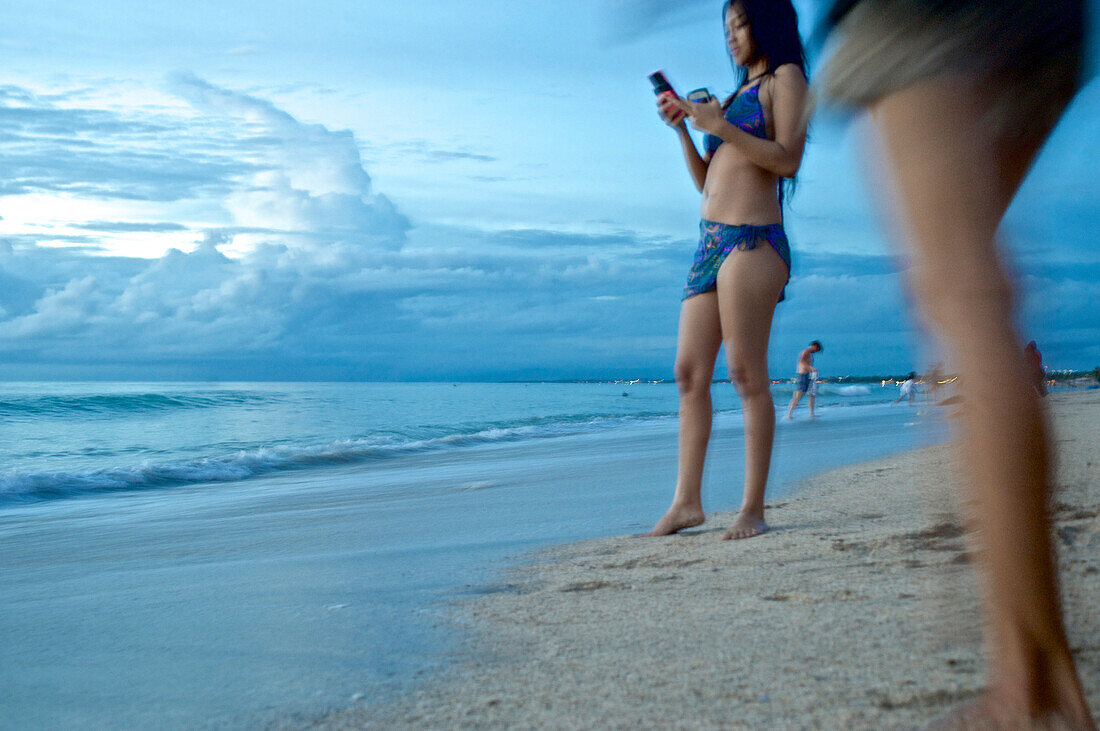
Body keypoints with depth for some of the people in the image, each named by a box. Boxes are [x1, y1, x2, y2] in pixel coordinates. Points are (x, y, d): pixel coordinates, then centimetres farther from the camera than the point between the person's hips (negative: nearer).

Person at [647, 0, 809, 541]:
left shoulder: (785, 77, 4)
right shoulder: (736, 95, 26)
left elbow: (787, 160, -11)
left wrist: (719, 126, -13)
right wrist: (681, 127, 13)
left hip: (751, 239, -8)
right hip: (711, 239, 8)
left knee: (746, 373, -10)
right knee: (689, 372, 1)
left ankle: (753, 507, -5)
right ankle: (686, 500, 4)